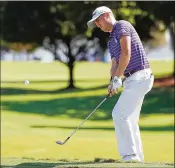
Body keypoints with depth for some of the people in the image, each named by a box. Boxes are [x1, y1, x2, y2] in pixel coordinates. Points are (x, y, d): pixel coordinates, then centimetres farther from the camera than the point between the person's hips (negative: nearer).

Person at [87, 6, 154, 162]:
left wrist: (117, 78, -14)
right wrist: (112, 82, -5)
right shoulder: (111, 41, 23)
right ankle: (137, 158, 12)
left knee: (120, 114, -13)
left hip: (139, 77, -10)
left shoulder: (122, 26, -5)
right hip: (134, 79, 10)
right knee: (129, 119, 10)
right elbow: (115, 64, 15)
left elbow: (126, 53, -17)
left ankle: (130, 155, -13)